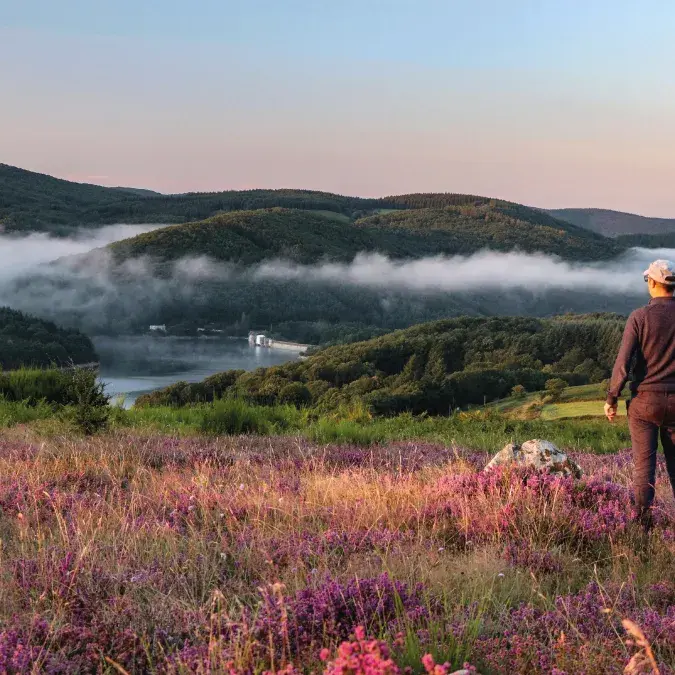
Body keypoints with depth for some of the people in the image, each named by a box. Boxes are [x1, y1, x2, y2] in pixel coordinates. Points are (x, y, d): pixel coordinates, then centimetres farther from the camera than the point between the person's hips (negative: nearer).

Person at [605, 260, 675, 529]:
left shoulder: (640, 317, -8)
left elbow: (623, 363, -11)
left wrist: (611, 399, -1)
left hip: (645, 400, -2)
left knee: (644, 464, 2)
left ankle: (643, 522, 0)